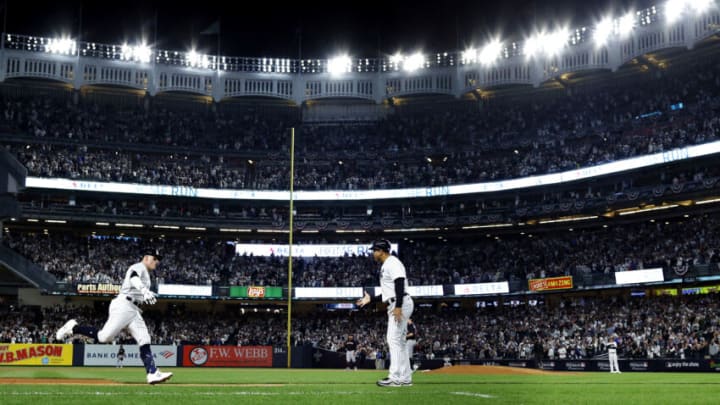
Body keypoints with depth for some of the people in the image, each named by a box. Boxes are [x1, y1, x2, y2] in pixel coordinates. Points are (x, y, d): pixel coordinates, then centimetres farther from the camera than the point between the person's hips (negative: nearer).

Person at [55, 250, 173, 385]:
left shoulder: (145, 273, 26)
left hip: (132, 310, 10)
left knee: (144, 340, -4)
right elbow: (133, 277, -27)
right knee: (104, 337, -16)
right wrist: (144, 290, -45)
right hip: (123, 305, -10)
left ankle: (153, 373, -13)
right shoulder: (139, 267, -4)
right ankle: (73, 328, 4)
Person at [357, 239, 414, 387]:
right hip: (396, 306, 11)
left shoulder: (392, 262, -9)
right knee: (399, 341, 10)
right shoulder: (385, 266, 22)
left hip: (401, 304, -11)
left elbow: (400, 284, -22)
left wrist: (398, 307, -29)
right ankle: (405, 378, 13)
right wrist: (370, 299, 25)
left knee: (394, 339, -13)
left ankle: (395, 378, -15)